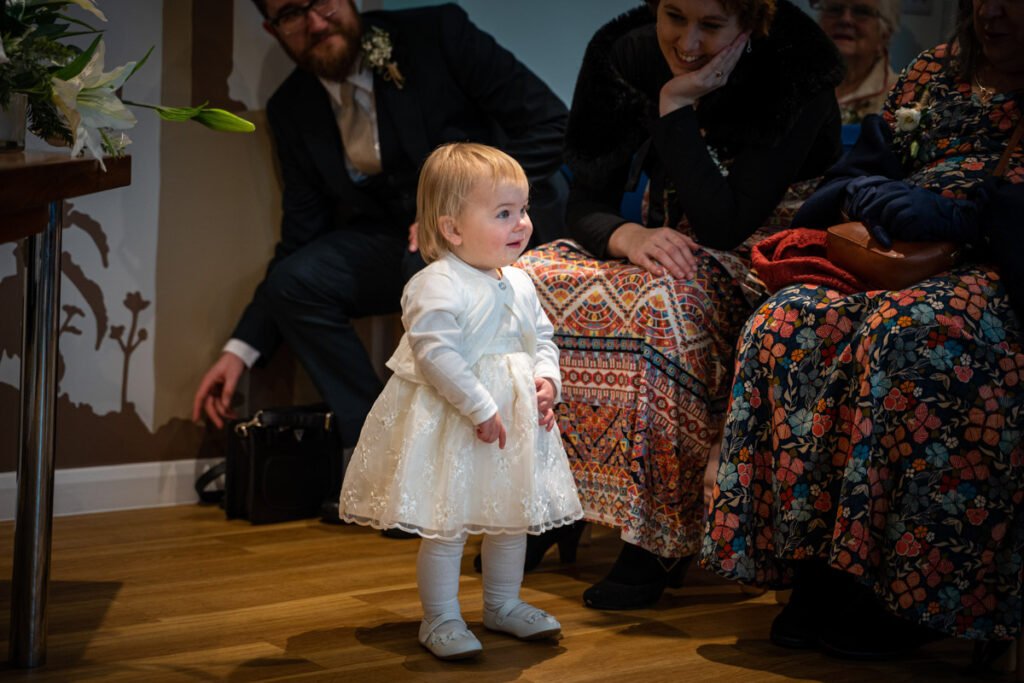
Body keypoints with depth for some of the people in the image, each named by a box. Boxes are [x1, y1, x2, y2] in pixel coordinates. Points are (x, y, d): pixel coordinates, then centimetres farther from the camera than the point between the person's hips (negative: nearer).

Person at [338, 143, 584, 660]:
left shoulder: (519, 284, 6)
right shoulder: (437, 286, -20)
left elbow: (543, 339, 17)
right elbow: (436, 354, -26)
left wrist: (546, 380, -2)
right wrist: (479, 408, -26)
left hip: (516, 419, 8)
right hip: (451, 426, -8)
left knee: (514, 516, 17)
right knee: (447, 525, -2)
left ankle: (503, 604, 34)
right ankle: (440, 618, 12)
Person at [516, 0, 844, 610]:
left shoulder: (794, 79, -20)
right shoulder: (626, 57, -6)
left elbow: (724, 227, -27)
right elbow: (585, 205, -4)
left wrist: (676, 106, -28)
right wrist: (627, 235, -27)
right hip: (670, 255, 6)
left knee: (665, 305, -36)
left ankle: (660, 538, -26)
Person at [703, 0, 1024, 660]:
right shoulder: (934, 72, 21)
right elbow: (867, 168, 18)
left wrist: (955, 214, -20)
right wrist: (862, 197, -4)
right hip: (896, 264, 6)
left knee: (905, 331, -37)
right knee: (790, 321, -24)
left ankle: (901, 591, -31)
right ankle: (819, 569, -24)